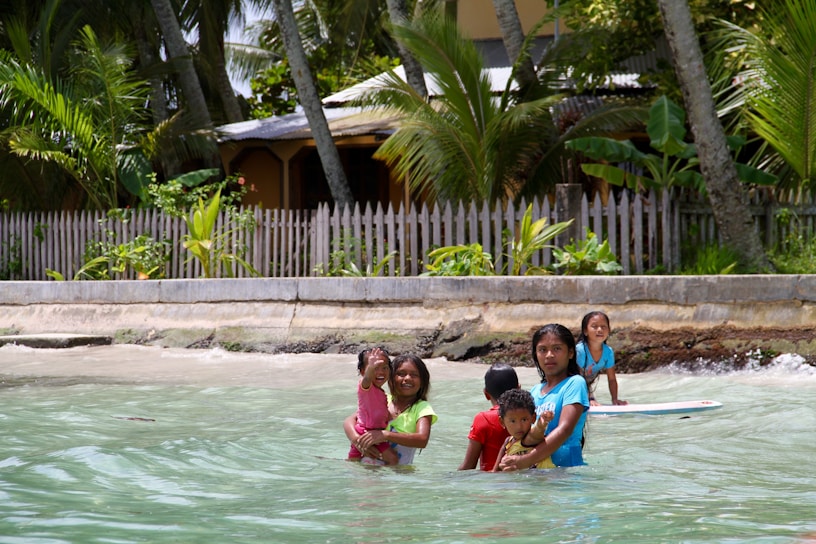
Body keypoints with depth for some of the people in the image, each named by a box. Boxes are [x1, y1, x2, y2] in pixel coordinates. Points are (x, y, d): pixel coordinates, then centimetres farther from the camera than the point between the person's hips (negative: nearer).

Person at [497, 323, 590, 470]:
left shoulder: (574, 383, 0)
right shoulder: (534, 391, 18)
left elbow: (565, 429, -12)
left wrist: (525, 461, -22)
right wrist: (525, 438, -11)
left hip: (567, 468, -4)